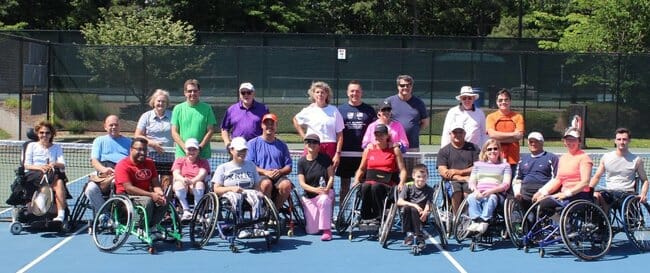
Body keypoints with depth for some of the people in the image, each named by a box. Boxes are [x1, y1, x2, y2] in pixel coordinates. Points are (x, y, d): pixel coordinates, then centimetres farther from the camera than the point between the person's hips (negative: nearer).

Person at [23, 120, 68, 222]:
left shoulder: (57, 148, 19)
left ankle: (61, 215, -47)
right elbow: (27, 165, 5)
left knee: (59, 182, -36)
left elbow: (62, 165, 4)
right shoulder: (32, 146, 17)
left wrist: (54, 164, -20)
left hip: (53, 174, 1)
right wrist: (39, 167, -16)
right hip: (33, 176, -1)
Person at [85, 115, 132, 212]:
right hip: (105, 175, 1)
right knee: (90, 189, -31)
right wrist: (103, 169, -14)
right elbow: (94, 161, 10)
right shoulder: (99, 141, 25)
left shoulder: (128, 141, 29)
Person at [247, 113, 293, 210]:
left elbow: (289, 167, 16)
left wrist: (280, 172, -7)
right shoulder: (253, 143, 13)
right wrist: (265, 172, -14)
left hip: (279, 177, 2)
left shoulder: (282, 145, 22)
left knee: (286, 184, -32)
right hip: (259, 176, -2)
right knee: (266, 183, -37)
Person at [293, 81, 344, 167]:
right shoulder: (308, 110, 7)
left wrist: (338, 154, -6)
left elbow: (340, 135, 2)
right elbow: (295, 120, 25)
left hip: (330, 148, -1)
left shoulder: (334, 111, 3)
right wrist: (303, 136, 14)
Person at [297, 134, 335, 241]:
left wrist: (327, 189, -22)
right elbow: (302, 183, -6)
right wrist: (315, 189, -23)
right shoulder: (301, 162, 0)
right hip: (309, 197, 1)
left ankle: (327, 231, -30)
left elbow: (331, 176, -2)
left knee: (324, 200, -42)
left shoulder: (324, 158, -1)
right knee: (311, 231, -10)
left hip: (326, 192, -1)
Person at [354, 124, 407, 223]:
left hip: (387, 186, -2)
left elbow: (402, 170, 6)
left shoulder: (394, 150, 10)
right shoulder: (369, 149, 17)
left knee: (376, 187, -36)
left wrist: (401, 183, -12)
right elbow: (361, 169, 22)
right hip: (369, 182, 2)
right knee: (365, 187, -34)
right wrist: (356, 181, 4)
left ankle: (379, 217, -24)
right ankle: (365, 217, -25)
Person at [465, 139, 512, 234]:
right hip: (479, 194, 2)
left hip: (496, 194, -2)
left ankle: (484, 222, -48)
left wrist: (491, 190, -15)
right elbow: (471, 182, 16)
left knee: (491, 198, -38)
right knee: (471, 197, -33)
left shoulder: (505, 166, 18)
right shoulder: (478, 164, 27)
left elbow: (506, 184, 4)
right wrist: (476, 190, -9)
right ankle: (476, 221, -45)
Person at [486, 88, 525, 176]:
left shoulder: (518, 117, 8)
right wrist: (512, 134, -6)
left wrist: (499, 137, -9)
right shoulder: (491, 117, 7)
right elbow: (492, 134, -8)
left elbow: (519, 136, -3)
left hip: (513, 159, 1)